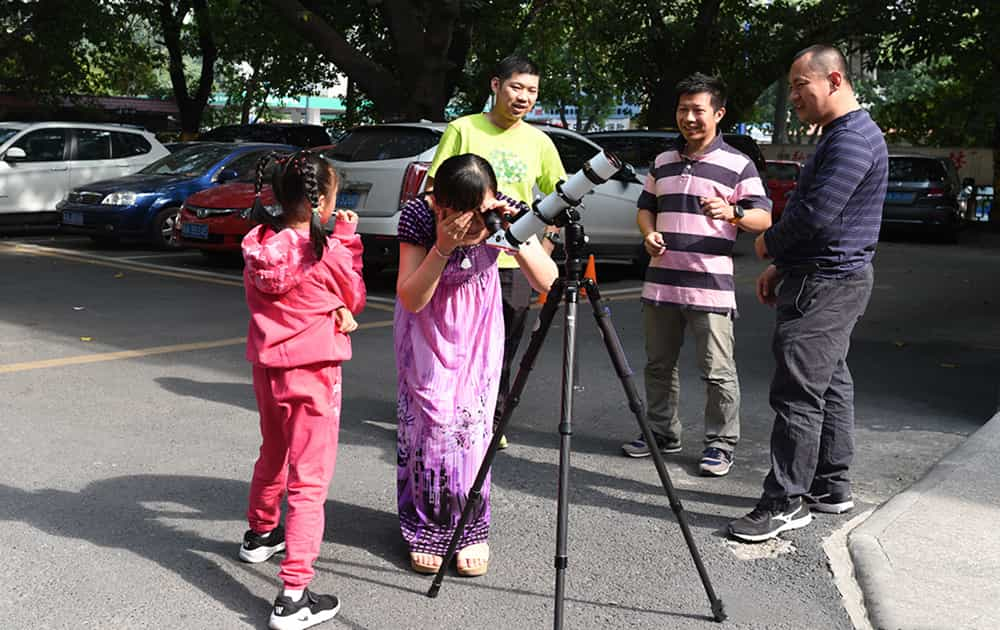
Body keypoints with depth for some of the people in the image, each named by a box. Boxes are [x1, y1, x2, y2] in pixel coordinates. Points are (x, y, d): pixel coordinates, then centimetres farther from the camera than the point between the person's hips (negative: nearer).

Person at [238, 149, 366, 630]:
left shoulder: (259, 243, 0)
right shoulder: (328, 251, -17)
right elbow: (355, 298, -1)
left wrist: (335, 312, 1)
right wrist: (348, 242, 4)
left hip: (266, 364, 7)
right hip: (312, 371, -7)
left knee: (272, 455, 29)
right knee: (309, 480, -3)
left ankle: (260, 534, 50)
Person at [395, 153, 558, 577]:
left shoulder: (505, 211, -25)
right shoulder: (418, 215, -29)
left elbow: (547, 282, -27)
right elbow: (410, 299, -29)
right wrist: (443, 247, -42)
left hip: (477, 322, 2)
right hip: (428, 323, -1)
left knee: (472, 418, -1)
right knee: (429, 415, -4)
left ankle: (470, 529, 14)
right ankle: (427, 529, 13)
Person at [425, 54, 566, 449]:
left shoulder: (539, 143, 9)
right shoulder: (463, 129, -2)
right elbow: (434, 188, 0)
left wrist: (547, 241, 6)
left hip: (516, 262, 3)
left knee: (502, 349, 9)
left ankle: (490, 422, 23)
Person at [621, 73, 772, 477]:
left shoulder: (738, 165, -1)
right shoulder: (663, 163, 14)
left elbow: (763, 217, -4)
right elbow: (645, 207, 22)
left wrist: (732, 212, -25)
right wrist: (649, 233, 1)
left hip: (711, 287, -5)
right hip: (661, 281, 5)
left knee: (718, 371, -1)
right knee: (658, 365, 14)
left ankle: (721, 444, 11)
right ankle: (662, 433, 28)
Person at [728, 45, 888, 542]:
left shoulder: (854, 137, -16)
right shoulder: (841, 136, 18)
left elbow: (815, 212, -24)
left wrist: (769, 244, -6)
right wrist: (781, 267, 17)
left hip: (825, 285, -11)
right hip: (831, 280, 11)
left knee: (797, 391, -9)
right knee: (829, 383, 15)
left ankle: (786, 501, -3)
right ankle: (830, 486, 24)